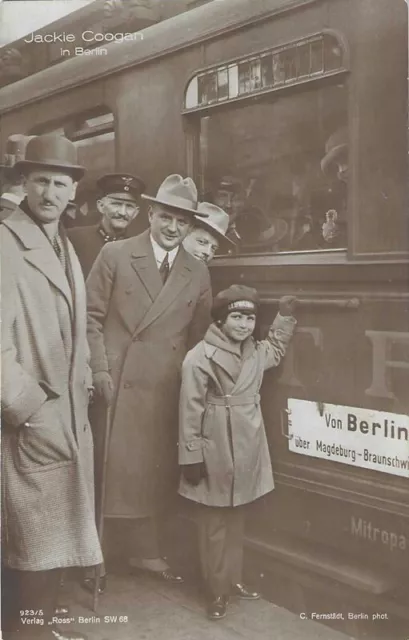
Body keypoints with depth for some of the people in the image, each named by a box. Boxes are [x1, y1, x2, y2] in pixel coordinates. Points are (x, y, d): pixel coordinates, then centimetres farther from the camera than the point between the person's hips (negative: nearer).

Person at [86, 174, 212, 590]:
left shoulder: (198, 274, 9)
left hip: (165, 388, 3)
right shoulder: (115, 255, -1)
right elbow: (92, 316, -2)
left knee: (153, 470, 9)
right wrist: (100, 371, -9)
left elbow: (197, 337, 13)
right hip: (116, 380, -3)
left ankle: (144, 552, 26)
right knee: (107, 466, 4)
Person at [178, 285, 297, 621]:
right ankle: (216, 591, 16)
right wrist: (192, 457, -14)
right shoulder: (200, 357, -14)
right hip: (215, 453, -6)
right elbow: (190, 410, -14)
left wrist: (284, 317, 16)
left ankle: (234, 580, 31)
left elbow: (276, 350, 30)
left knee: (236, 521, 18)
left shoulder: (255, 353, 6)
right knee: (214, 525, 5)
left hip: (246, 452, 6)